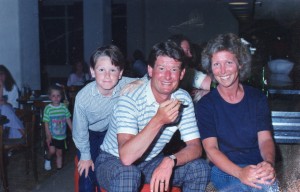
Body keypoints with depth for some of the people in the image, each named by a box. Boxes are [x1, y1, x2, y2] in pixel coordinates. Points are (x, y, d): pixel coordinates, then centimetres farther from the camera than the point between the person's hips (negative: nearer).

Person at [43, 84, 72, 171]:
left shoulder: (64, 107, -3)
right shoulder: (48, 108, -11)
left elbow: (68, 120, 4)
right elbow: (46, 123, -9)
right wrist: (48, 135, -14)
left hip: (62, 135, 3)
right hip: (52, 135, -3)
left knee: (59, 153, 12)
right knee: (52, 150, -17)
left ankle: (59, 168, 27)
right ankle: (47, 159, 16)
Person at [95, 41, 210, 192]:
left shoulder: (183, 99, -8)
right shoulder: (129, 101, -25)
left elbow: (195, 147, -11)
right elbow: (126, 157, -35)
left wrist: (170, 161, -31)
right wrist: (158, 120, -41)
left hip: (150, 162, 5)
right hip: (113, 163, -5)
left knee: (200, 167, -13)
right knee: (127, 174, -38)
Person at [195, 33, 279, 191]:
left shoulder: (257, 98, 7)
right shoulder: (205, 105, -1)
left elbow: (265, 139, 1)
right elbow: (211, 149, -9)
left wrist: (269, 163, -23)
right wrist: (240, 173, -27)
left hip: (257, 168, 3)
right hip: (225, 169, -3)